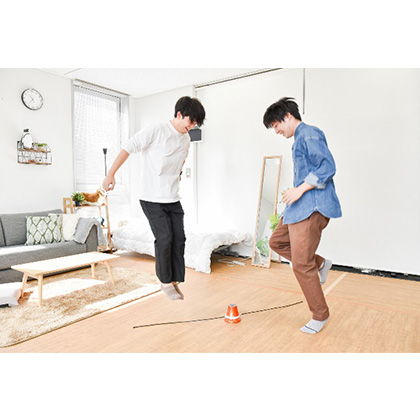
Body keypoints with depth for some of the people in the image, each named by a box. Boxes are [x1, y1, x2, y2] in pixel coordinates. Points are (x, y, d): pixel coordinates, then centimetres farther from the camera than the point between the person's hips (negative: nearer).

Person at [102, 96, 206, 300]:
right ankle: (165, 281, 11)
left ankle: (175, 281, 16)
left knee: (179, 238, 1)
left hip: (173, 199, 6)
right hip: (152, 198, -6)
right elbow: (128, 147, -11)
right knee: (164, 238, -9)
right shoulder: (155, 131, -10)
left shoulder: (185, 140, 10)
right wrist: (111, 174, -15)